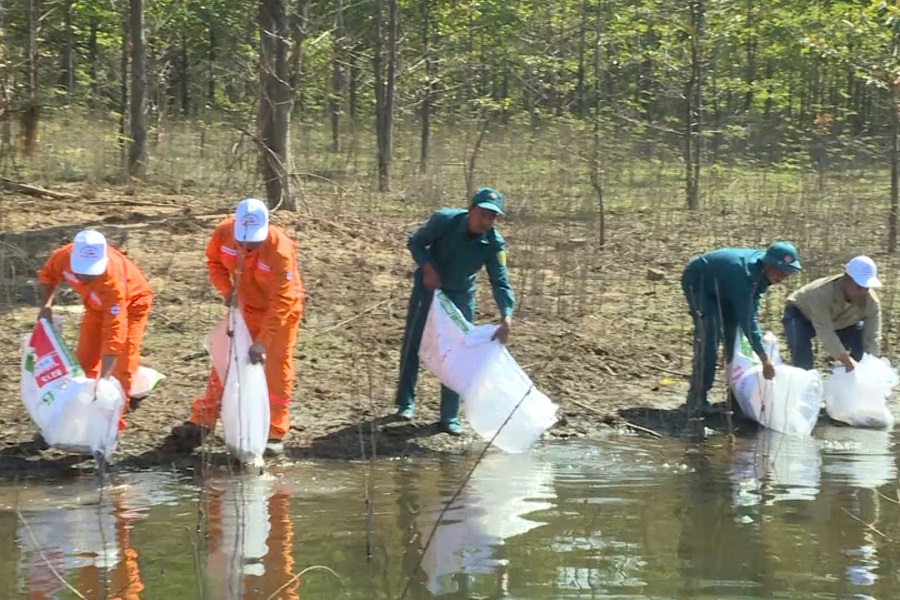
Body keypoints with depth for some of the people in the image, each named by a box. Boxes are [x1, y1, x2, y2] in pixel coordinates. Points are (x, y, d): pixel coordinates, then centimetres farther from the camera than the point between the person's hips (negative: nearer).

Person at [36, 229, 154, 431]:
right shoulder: (64, 256, -34)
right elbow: (47, 274, -6)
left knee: (122, 363, -13)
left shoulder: (113, 282, -47)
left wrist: (105, 380, -51)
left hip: (132, 303, -5)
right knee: (85, 358, 8)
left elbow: (114, 334, -46)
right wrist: (46, 305, -20)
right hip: (97, 305, 5)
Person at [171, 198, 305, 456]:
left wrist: (262, 342, -36)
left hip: (282, 309, -5)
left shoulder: (280, 250, -36)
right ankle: (201, 423, 14)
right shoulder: (224, 232, -22)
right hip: (246, 307, 5)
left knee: (277, 369, -2)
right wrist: (227, 289, -16)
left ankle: (275, 434, 8)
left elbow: (281, 303, -33)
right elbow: (214, 260, 1)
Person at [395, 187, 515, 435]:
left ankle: (450, 416, 10)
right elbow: (415, 242, -12)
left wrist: (506, 317, -41)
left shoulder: (494, 244, -23)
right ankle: (406, 403, 22)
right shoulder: (444, 220, -27)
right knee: (412, 345, 5)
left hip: (461, 296, 1)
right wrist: (427, 267, -30)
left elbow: (500, 282, -25)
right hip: (428, 287, -1)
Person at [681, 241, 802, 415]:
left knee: (734, 335, 4)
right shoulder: (744, 272, -41)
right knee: (709, 336, -21)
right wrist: (765, 360, -44)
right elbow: (747, 317, -43)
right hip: (697, 281, -9)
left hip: (721, 287, 9)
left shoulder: (764, 270, -15)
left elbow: (751, 308, 1)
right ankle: (697, 397, -17)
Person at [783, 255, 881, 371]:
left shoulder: (871, 302, -30)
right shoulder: (823, 293, -46)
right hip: (802, 313, -5)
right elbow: (824, 331, -50)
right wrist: (846, 360, -58)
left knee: (864, 344, -13)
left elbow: (872, 337, -32)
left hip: (840, 322, 5)